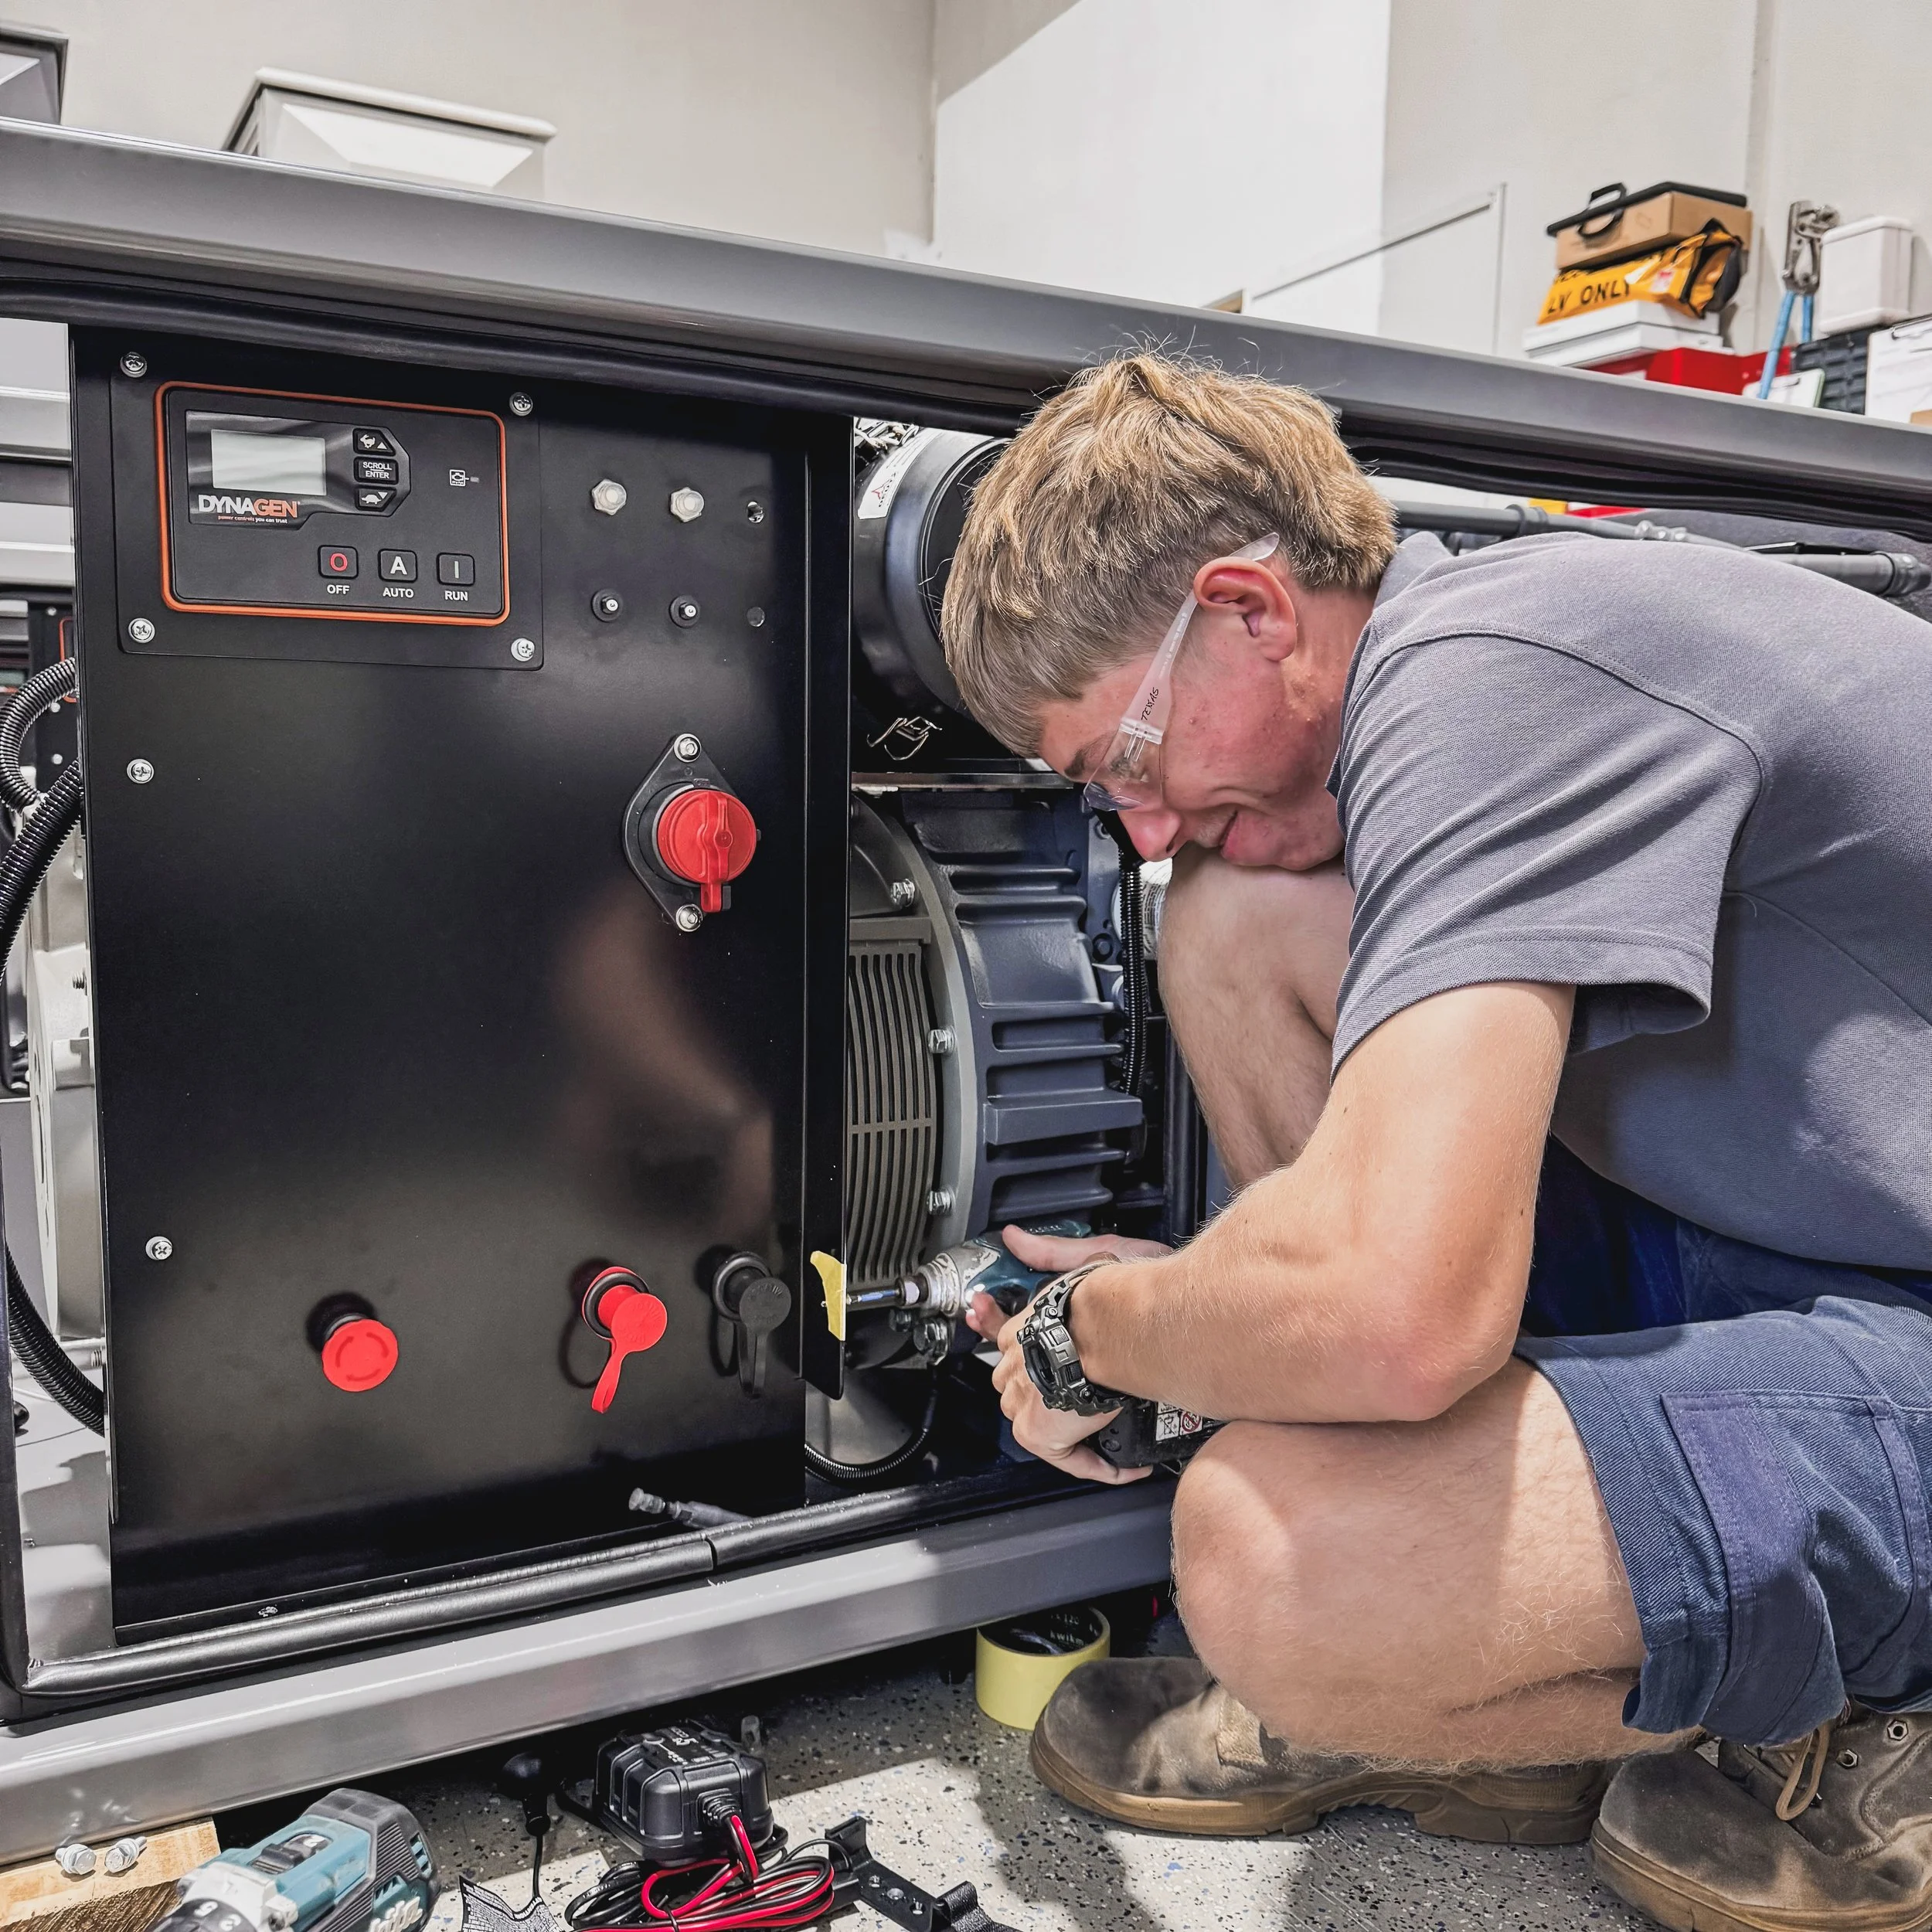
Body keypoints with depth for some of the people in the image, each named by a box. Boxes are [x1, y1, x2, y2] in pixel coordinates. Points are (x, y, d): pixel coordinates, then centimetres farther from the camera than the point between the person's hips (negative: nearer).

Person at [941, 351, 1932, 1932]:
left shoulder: (1481, 676, -23)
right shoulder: (1464, 667, 8)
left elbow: (1389, 1308, -35)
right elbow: (1447, 1196, 19)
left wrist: (1093, 1336, -12)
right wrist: (1163, 1288, 12)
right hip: (1764, 1250, 10)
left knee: (1279, 1557, -32)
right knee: (1240, 927, 1)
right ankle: (1454, 1677, 7)